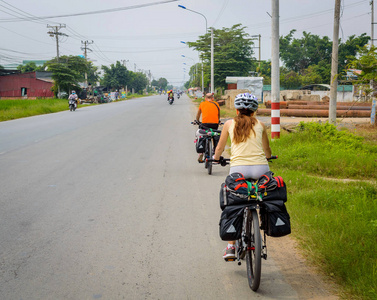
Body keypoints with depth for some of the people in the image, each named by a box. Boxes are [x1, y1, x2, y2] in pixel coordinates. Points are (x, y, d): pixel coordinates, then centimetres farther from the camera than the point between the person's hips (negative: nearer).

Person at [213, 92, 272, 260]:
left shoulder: (229, 124, 13)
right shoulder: (260, 125, 15)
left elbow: (220, 148, 22)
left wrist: (216, 158, 44)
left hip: (238, 169, 0)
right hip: (260, 168, 1)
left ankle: (231, 247, 9)